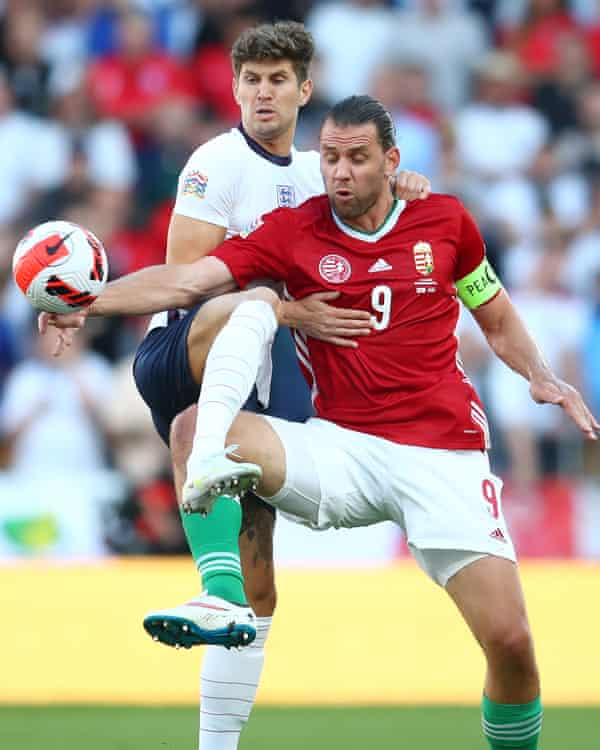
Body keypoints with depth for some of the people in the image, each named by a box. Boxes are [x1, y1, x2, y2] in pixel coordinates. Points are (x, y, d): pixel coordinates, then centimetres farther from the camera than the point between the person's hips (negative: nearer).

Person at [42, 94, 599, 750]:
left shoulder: (446, 220, 5)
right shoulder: (293, 233, 2)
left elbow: (497, 319, 19)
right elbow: (185, 281, -9)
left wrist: (540, 376, 0)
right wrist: (88, 303, -22)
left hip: (442, 453, 0)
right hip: (341, 448, 0)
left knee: (510, 642, -12)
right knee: (254, 305, -20)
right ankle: (210, 464, -43)